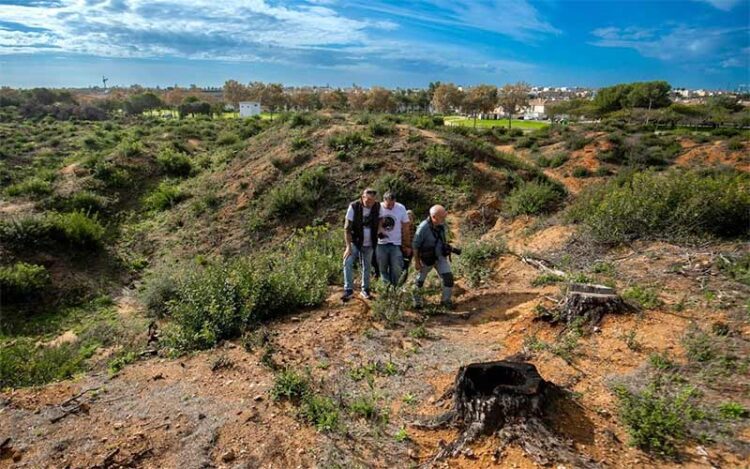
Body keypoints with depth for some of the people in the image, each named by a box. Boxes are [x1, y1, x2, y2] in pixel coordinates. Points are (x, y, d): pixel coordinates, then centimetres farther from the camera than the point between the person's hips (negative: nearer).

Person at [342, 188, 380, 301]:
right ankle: (348, 290, -10)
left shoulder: (377, 207, -8)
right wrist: (348, 246, -21)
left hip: (369, 244, 3)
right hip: (355, 242, -2)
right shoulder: (354, 207, -16)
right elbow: (347, 228, -15)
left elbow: (379, 222, 8)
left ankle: (365, 290, 23)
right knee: (348, 263, -16)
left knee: (366, 267, 10)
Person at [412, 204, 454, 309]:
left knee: (448, 277, -5)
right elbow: (415, 245, -18)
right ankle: (417, 299, 39)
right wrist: (416, 262, -14)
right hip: (426, 259, -4)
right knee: (420, 280, 14)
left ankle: (446, 300, 14)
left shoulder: (442, 224, -9)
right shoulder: (424, 227, -27)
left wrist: (446, 251, 17)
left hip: (441, 257, 4)